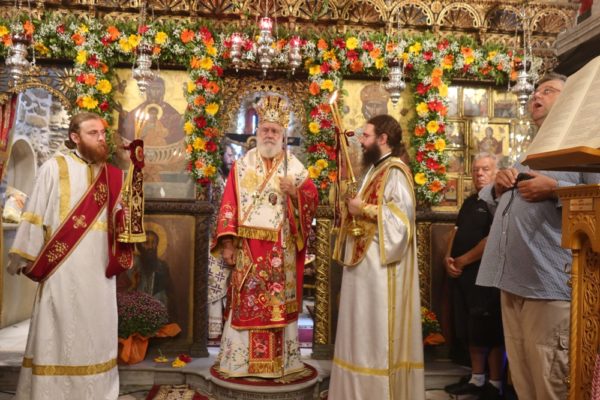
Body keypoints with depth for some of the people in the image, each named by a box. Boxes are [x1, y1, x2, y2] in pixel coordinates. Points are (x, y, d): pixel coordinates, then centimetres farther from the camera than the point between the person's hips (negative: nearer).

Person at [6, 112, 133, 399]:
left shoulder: (112, 176, 12)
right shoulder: (55, 168, 1)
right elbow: (35, 214, -1)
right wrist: (25, 257, -3)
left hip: (99, 268, 4)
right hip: (62, 267, -4)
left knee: (97, 333, 10)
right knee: (58, 333, 2)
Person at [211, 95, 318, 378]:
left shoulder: (295, 167, 7)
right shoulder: (241, 166, 6)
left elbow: (313, 199, 5)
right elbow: (228, 205, 0)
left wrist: (295, 192, -15)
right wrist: (227, 242, -8)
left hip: (281, 250, 0)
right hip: (247, 247, 0)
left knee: (279, 303, 4)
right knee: (246, 302, 2)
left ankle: (280, 360, 15)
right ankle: (241, 360, 14)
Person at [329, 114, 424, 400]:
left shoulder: (395, 171, -12)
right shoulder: (375, 169, 17)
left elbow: (401, 215, -23)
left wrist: (363, 208, -16)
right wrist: (353, 204, 4)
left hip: (380, 265, -10)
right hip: (364, 260, 10)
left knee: (377, 331, -1)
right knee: (362, 330, 15)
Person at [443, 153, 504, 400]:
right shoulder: (470, 202, 16)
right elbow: (457, 231, 17)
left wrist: (462, 261, -14)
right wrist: (448, 258, -1)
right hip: (462, 274, 8)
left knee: (490, 331, 0)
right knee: (470, 330, 14)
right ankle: (476, 379, 27)